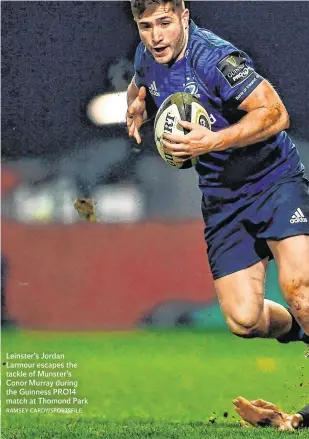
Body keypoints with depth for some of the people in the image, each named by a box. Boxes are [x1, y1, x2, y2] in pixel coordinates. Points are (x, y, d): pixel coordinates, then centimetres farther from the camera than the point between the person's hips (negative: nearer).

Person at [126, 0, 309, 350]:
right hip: (222, 198, 6)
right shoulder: (146, 57, 2)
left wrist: (212, 142, -33)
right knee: (244, 320, -5)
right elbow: (138, 86, 27)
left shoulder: (214, 58, -21)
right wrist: (137, 107, 4)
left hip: (275, 180, -6)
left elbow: (276, 114, -26)